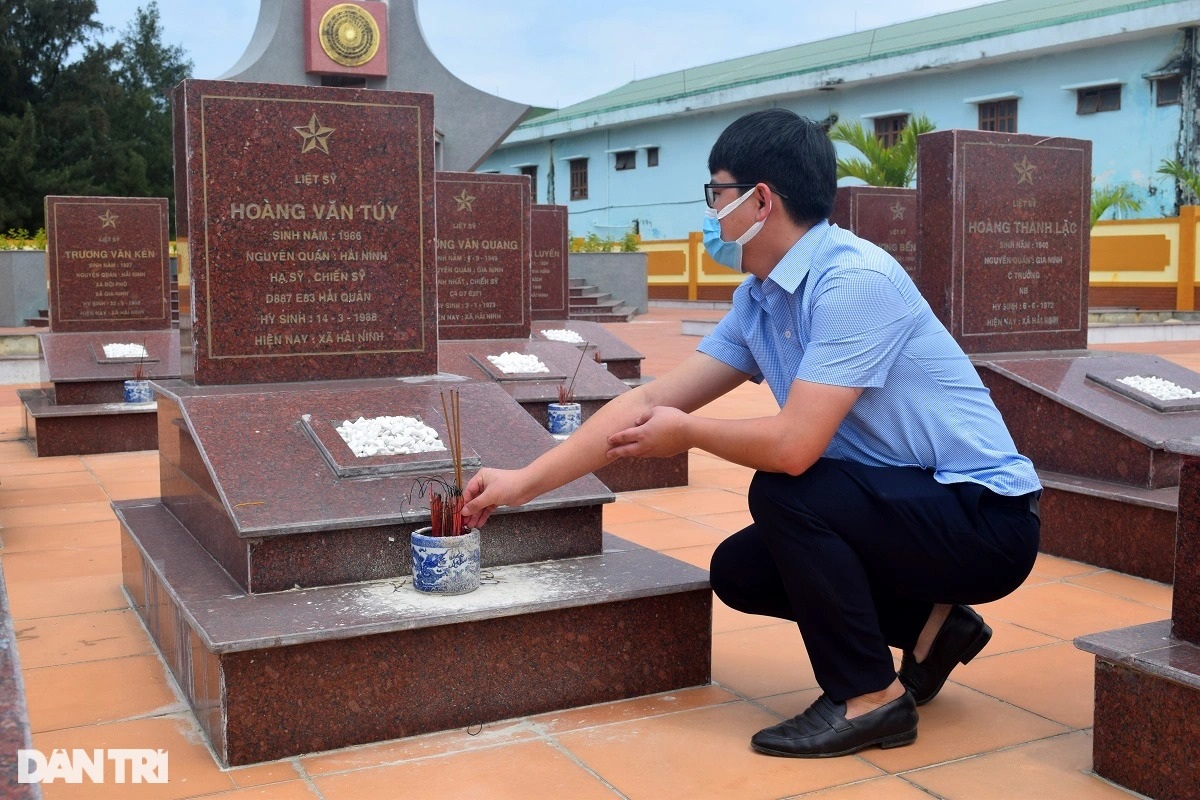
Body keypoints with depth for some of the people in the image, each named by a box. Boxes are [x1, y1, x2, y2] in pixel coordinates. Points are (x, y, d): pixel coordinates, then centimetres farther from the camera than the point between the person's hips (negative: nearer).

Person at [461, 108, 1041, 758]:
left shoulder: (853, 281, -25)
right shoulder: (757, 303, 2)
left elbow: (792, 445, -32)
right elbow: (651, 400, 2)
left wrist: (687, 433, -12)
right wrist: (524, 482, 1)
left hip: (985, 517, -8)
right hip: (915, 508, 8)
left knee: (782, 492, -25)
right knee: (738, 569, 6)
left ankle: (869, 697, -8)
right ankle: (928, 626, 14)